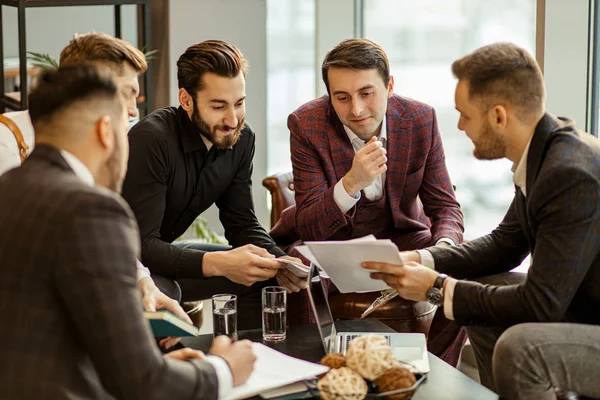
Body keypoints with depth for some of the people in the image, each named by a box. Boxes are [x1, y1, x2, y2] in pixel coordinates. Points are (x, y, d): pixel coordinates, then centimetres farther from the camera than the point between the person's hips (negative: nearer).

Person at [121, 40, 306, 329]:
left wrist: (279, 263, -20)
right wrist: (218, 263, -43)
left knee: (262, 275, 1)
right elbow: (141, 246, -32)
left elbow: (242, 224, 0)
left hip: (166, 252, 7)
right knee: (159, 293, -36)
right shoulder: (151, 140, -29)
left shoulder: (241, 139, -6)